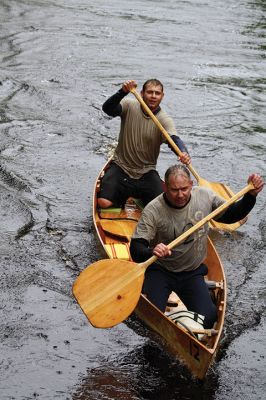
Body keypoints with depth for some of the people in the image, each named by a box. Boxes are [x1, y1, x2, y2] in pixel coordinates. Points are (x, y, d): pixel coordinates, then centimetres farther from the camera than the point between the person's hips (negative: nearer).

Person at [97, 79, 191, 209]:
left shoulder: (164, 120, -8)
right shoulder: (130, 106, -7)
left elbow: (174, 140, -25)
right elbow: (107, 109, -23)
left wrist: (184, 153, -48)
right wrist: (123, 92, -40)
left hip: (146, 172, 1)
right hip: (120, 166, -1)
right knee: (104, 202, -21)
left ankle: (138, 195, 18)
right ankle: (123, 194, 15)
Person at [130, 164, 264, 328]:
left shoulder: (205, 196, -7)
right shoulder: (153, 210, -19)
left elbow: (230, 215, 9)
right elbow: (136, 249, -22)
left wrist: (251, 195, -5)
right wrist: (151, 252, -45)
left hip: (192, 273, 3)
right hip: (159, 271, -3)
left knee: (207, 319, -13)